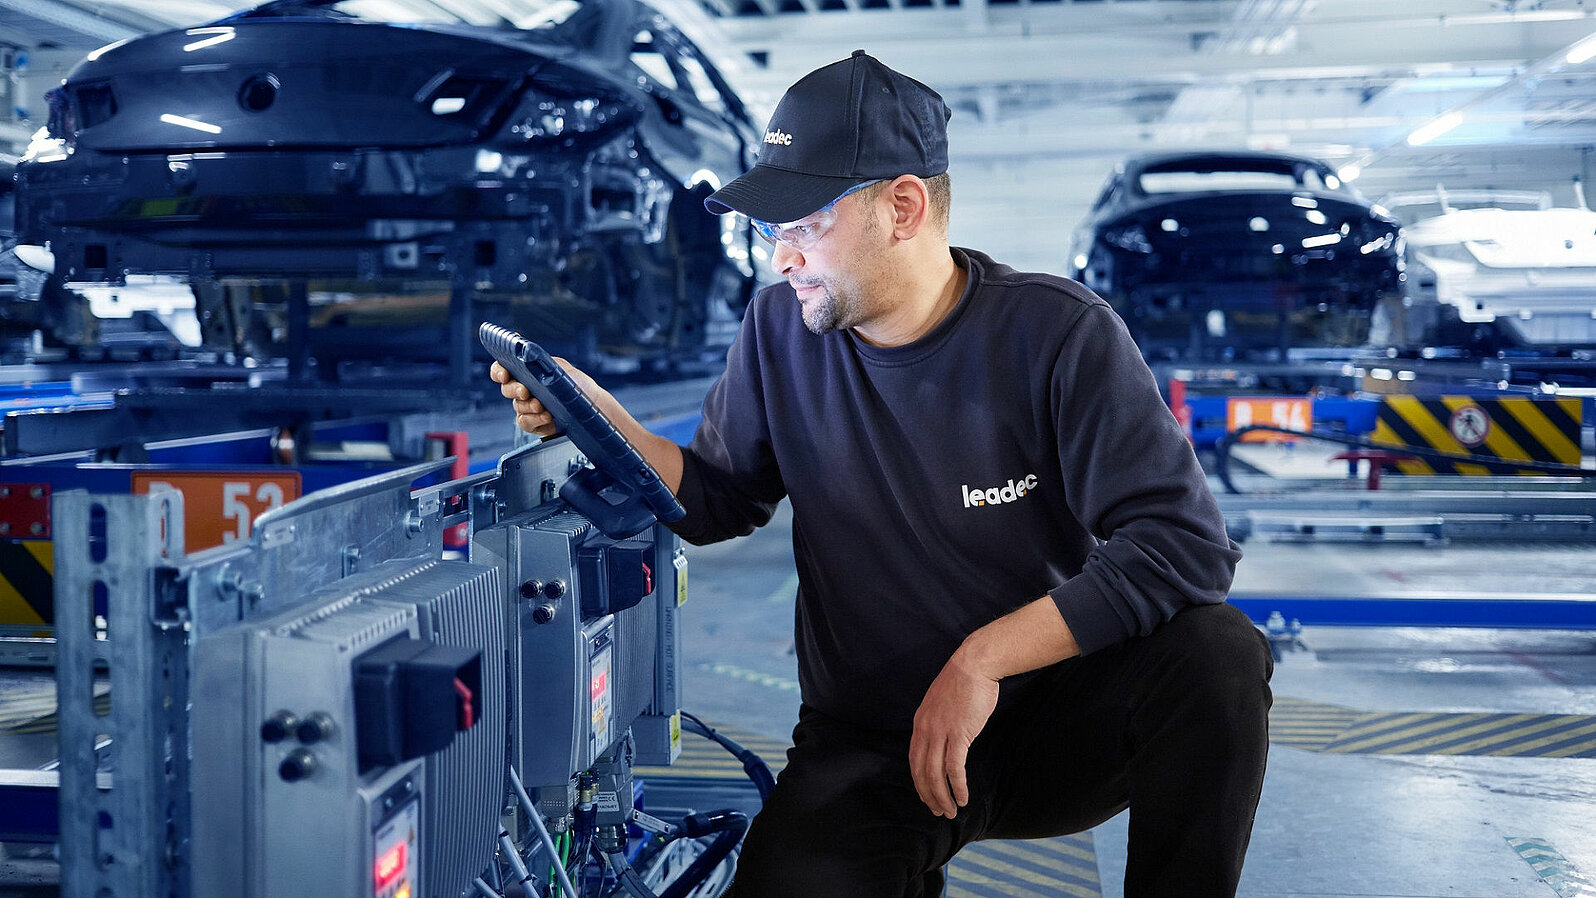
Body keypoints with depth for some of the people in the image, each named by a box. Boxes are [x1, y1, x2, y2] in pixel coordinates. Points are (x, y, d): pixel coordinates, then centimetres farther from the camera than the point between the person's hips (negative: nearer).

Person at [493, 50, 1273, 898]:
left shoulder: (1058, 333, -13)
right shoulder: (780, 329, -1)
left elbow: (1187, 543, -20)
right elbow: (714, 500, 10)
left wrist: (982, 658, -25)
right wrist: (592, 413, -7)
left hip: (1049, 716, -1)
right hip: (864, 753, 2)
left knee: (1216, 653, -29)